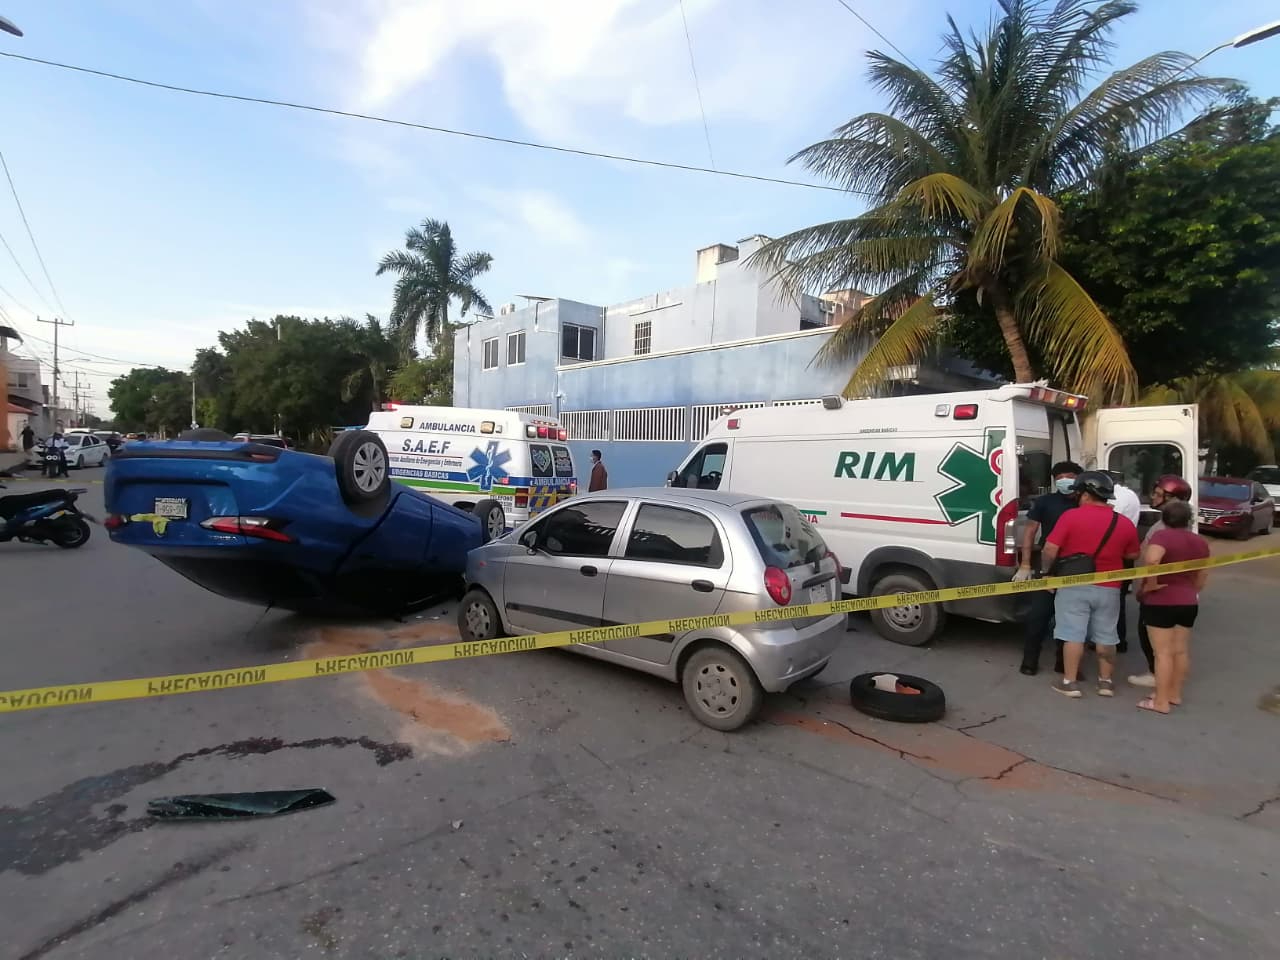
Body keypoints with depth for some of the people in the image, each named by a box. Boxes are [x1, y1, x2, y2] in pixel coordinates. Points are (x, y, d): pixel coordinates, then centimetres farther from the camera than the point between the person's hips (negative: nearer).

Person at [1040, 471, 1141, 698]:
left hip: (1074, 586, -3)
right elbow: (1132, 556, 15)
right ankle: (1105, 681, 24)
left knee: (1073, 634, 2)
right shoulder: (1125, 523, 2)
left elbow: (1050, 550, -13)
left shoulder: (1071, 516, -10)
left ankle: (1069, 682, 6)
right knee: (1106, 636, 15)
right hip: (1108, 589, 4)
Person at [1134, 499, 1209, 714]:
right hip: (1189, 603, 7)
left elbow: (1151, 560, -34)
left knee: (1163, 652, -3)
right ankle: (1175, 694, 27)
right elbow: (1203, 574, 16)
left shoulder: (1162, 536, -16)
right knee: (1181, 650, 15)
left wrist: (1149, 584, -22)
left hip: (1161, 602, -7)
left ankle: (1161, 702, 3)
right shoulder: (1200, 541, 7)